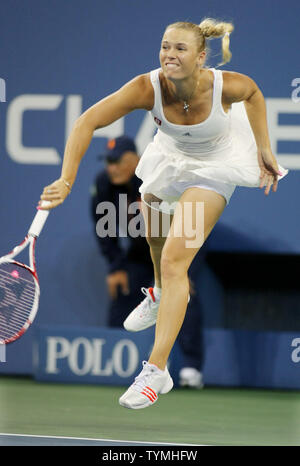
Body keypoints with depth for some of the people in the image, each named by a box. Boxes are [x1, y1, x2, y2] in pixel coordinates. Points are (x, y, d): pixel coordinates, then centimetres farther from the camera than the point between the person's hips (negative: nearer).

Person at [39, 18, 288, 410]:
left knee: (174, 260, -17)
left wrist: (264, 150, -5)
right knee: (156, 241, 23)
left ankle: (157, 370, -19)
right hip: (170, 157, 3)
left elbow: (253, 93, -6)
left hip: (215, 166, -3)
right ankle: (164, 301, 61)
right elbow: (88, 122, -33)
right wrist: (66, 180, -42)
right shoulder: (148, 88, -32)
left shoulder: (225, 85, -32)